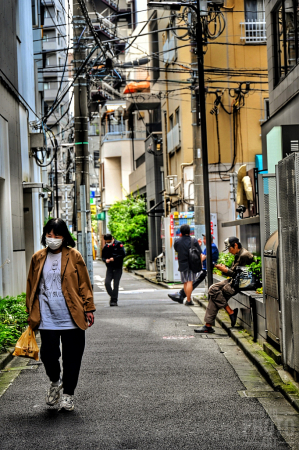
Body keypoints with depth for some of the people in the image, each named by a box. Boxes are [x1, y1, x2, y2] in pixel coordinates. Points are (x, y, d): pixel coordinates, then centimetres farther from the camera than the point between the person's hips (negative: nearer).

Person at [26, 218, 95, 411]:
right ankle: (55, 381, 28)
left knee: (71, 358, 4)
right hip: (47, 318, 1)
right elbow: (32, 287, 14)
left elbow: (84, 285, 4)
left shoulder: (74, 257, 1)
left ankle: (68, 394, 21)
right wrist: (31, 312, 13)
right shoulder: (38, 258, 8)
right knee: (48, 355, -4)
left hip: (71, 317, -1)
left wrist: (89, 309, 1)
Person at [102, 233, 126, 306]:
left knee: (116, 284, -2)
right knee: (107, 282, -11)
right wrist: (105, 260, -8)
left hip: (118, 268, -4)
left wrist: (114, 258, -19)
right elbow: (103, 257, 15)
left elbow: (123, 254, -11)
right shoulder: (105, 247, 9)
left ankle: (114, 300, 4)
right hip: (109, 268, 4)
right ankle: (112, 296, 8)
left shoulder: (118, 244, -5)